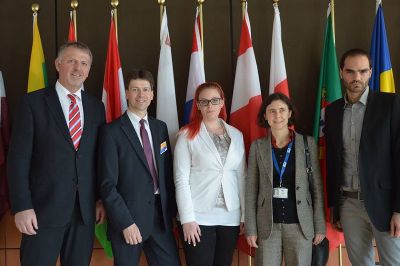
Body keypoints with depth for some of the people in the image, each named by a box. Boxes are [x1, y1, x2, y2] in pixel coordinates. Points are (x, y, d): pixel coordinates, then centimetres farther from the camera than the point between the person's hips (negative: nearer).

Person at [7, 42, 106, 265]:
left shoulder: (96, 106, 9)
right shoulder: (34, 102, -3)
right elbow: (19, 158, -6)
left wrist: (102, 199, 8)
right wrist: (22, 206, -12)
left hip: (85, 210, 4)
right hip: (44, 208, -3)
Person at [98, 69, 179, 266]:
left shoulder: (160, 127, 9)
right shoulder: (112, 131, -7)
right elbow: (107, 184, -11)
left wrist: (171, 209, 6)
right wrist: (125, 222, -15)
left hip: (161, 214, 5)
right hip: (128, 215, -4)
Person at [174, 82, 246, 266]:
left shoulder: (236, 135, 8)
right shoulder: (188, 135, -3)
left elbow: (242, 177, 8)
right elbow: (181, 179, -7)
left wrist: (245, 215, 4)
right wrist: (187, 218, -12)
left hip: (231, 217, 4)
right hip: (198, 217, -3)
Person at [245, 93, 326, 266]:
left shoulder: (308, 143, 2)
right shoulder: (257, 146, 3)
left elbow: (317, 187, 3)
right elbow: (251, 190, 3)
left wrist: (320, 226, 0)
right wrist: (250, 228, -2)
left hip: (300, 224, 0)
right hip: (267, 225, 0)